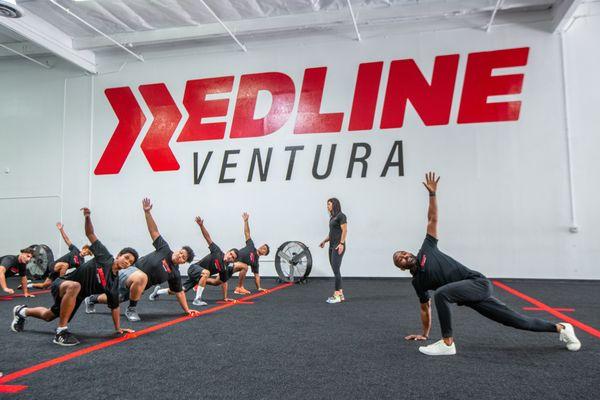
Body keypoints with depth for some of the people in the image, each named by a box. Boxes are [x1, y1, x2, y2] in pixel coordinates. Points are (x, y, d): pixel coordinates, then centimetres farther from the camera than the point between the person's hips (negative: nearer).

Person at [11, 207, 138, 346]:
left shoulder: (114, 283, -7)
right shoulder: (105, 257, -18)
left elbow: (115, 306, 2)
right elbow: (90, 234, -13)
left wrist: (118, 328, -2)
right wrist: (87, 217, -29)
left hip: (75, 298, 7)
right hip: (61, 284, -6)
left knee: (48, 316, 28)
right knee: (74, 286, -43)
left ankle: (22, 311, 63)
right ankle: (61, 332, -32)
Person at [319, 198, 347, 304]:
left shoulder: (341, 216, -8)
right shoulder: (332, 217, 18)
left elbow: (344, 231, -13)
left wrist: (341, 243, -21)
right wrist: (324, 241, 12)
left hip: (338, 246, -9)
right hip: (332, 246, 9)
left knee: (336, 270, -10)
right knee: (335, 270, 8)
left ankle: (337, 296, -6)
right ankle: (340, 294, 13)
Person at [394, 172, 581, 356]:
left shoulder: (426, 249, 2)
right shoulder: (418, 281, 14)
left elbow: (432, 219, 4)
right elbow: (425, 308, 23)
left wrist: (432, 194, -3)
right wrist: (425, 334, 26)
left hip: (479, 282, -6)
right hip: (472, 297, 6)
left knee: (441, 293, -32)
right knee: (516, 320, 8)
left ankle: (447, 343, -22)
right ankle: (560, 327, 25)